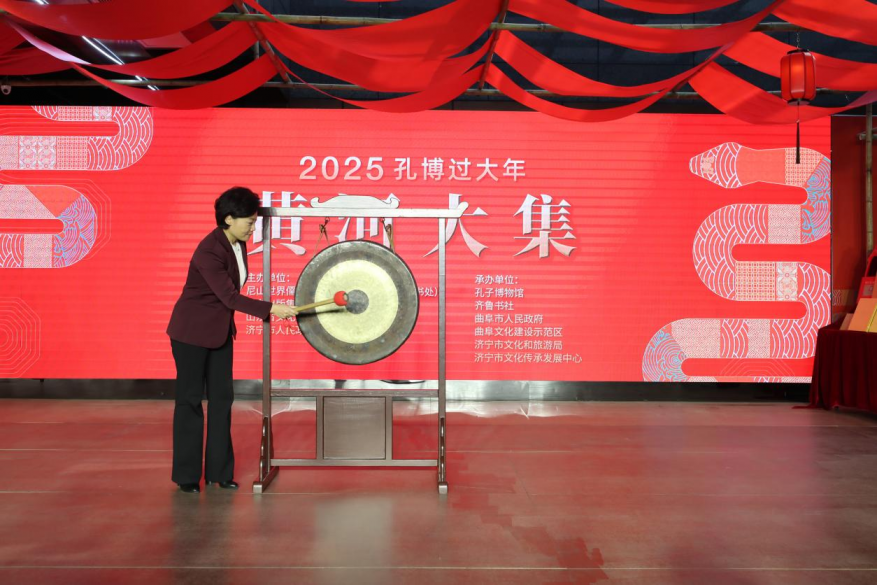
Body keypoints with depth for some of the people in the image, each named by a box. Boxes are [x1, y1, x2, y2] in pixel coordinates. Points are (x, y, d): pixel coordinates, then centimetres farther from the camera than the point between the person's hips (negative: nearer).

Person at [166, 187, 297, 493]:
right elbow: (230, 297, -26)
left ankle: (219, 470, 16)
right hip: (192, 331, -8)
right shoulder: (209, 251, -24)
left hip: (220, 331, 8)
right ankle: (186, 474, 13)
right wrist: (270, 309, -30)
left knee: (222, 397, 7)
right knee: (190, 399, 2)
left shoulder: (238, 244, 0)